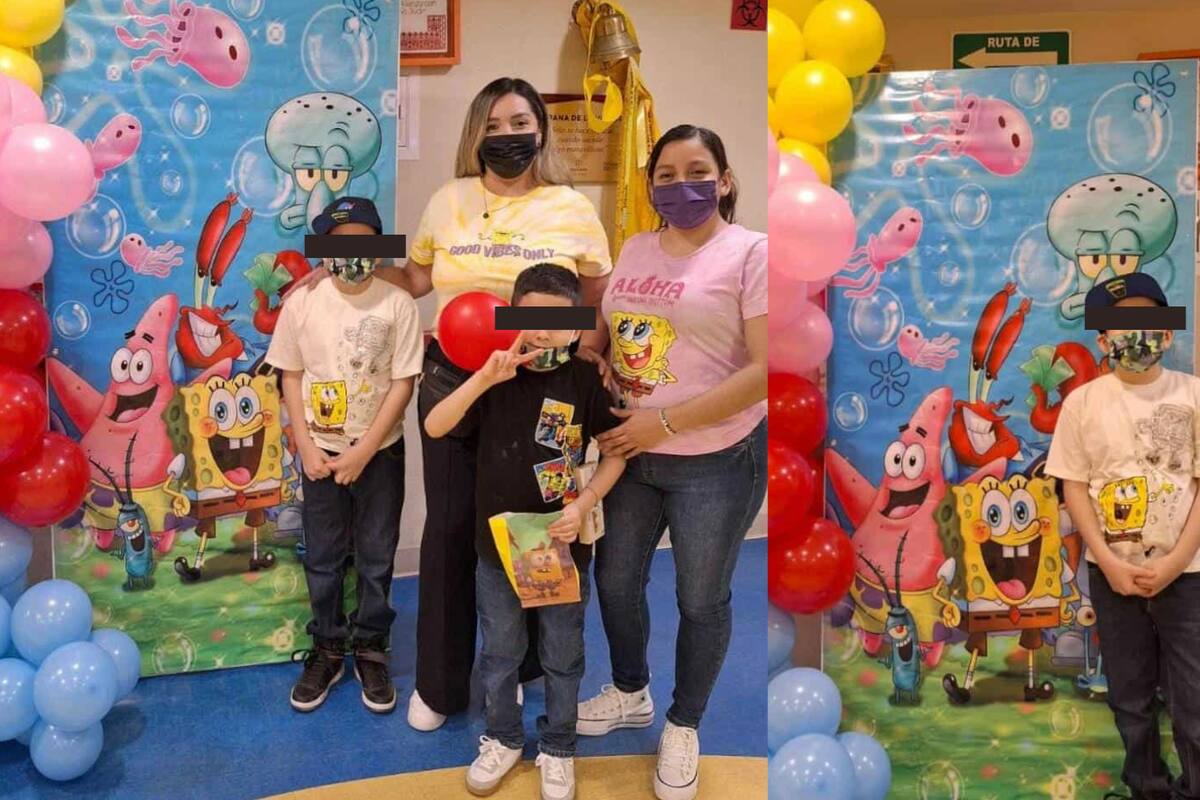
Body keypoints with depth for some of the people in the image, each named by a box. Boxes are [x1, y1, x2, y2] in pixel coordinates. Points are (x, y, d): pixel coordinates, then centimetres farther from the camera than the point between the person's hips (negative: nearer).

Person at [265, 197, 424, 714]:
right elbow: (290, 377, 2)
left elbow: (403, 383, -9)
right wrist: (306, 448, -6)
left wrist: (364, 451, -12)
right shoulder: (303, 301, -4)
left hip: (380, 452, -1)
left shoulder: (397, 305, -10)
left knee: (376, 558, 9)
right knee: (323, 558, 11)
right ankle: (326, 650, 27)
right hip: (322, 452, 1)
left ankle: (371, 651, 25)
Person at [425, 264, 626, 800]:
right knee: (499, 652, 18)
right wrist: (485, 378, -27)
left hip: (563, 547, -1)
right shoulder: (496, 375, -6)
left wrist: (584, 503, -15)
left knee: (562, 657, 14)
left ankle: (558, 749, 35)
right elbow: (434, 427, -15)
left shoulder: (584, 380, -9)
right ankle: (503, 738, 40)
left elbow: (616, 452, -1)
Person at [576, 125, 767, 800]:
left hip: (716, 462, -6)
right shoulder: (635, 250, 7)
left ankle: (684, 727, 34)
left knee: (702, 600, 11)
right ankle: (631, 692, 45)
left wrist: (666, 421, -20)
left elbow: (768, 369, -18)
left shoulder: (752, 252, -12)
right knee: (615, 581, 18)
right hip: (630, 453, 6)